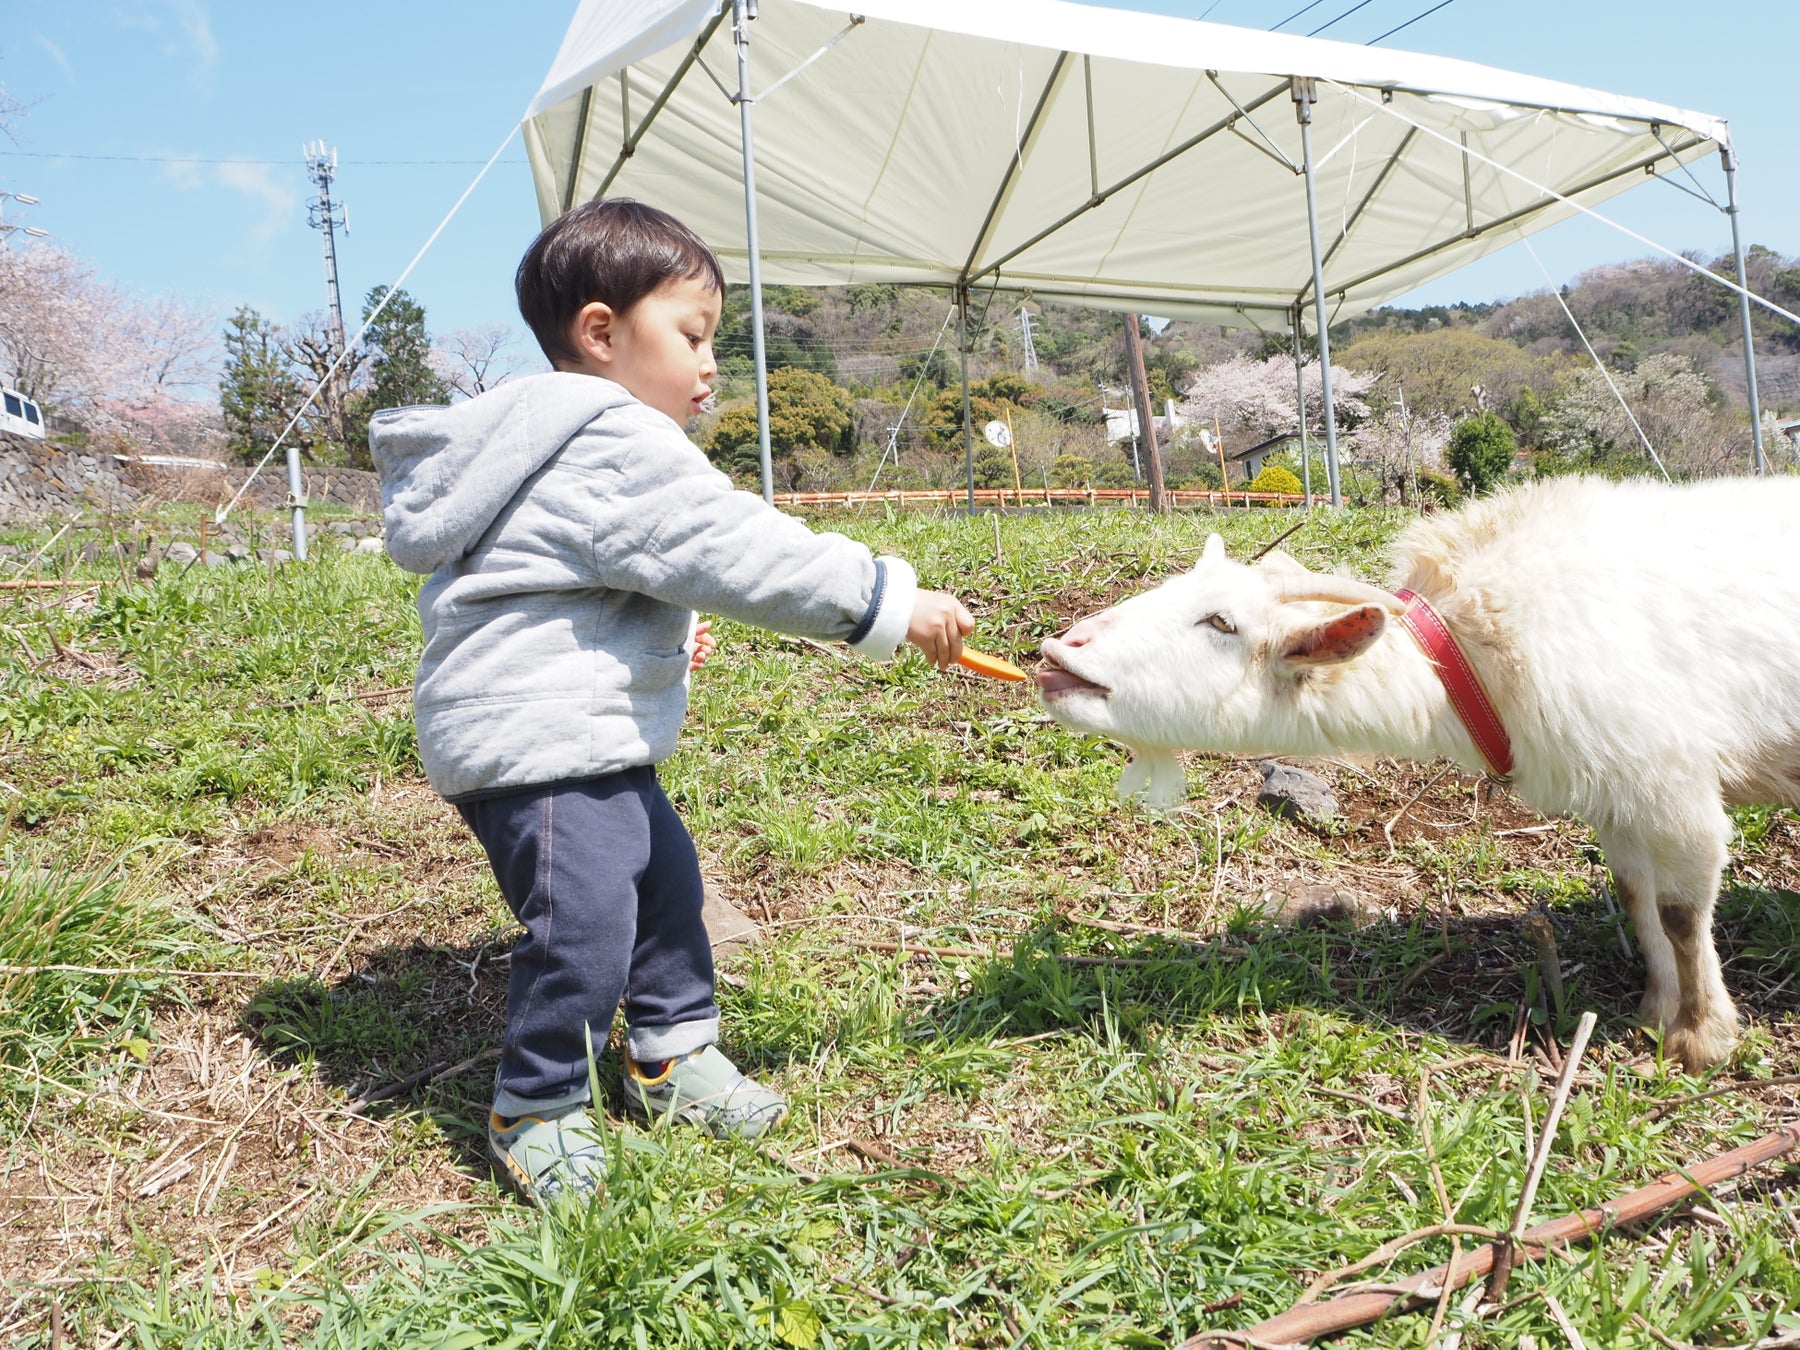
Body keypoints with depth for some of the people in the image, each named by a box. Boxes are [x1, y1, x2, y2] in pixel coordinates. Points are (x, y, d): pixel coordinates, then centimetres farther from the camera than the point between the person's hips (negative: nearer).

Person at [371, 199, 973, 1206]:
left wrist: (666, 637, 20)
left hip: (592, 735, 12)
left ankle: (673, 1056, 32)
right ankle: (535, 1112, 9)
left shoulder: (570, 445, 17)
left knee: (666, 877, 17)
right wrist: (889, 602, -19)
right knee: (583, 921, -12)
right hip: (532, 736, -12)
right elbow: (742, 552, -23)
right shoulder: (617, 446, -19)